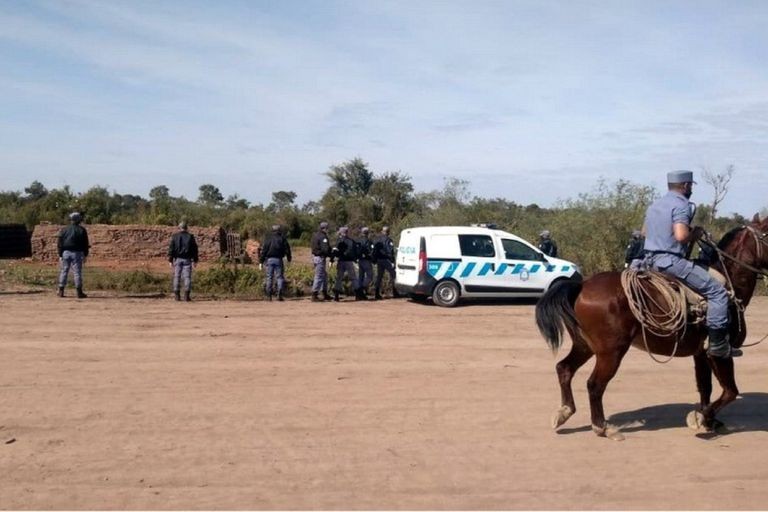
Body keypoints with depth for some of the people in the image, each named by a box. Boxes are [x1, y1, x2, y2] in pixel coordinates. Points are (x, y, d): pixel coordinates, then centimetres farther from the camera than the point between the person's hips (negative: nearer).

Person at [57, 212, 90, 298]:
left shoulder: (64, 230, 6)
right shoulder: (82, 230, 0)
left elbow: (60, 244, 5)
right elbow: (85, 244, 0)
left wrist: (60, 255, 8)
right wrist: (85, 255, 5)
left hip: (65, 253, 2)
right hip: (77, 253, -2)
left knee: (64, 272, 8)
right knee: (77, 272, -2)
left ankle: (61, 291, 8)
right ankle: (79, 292, -4)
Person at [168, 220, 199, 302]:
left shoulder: (175, 236, 3)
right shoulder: (190, 236, 3)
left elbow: (171, 248, 0)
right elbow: (195, 249, 4)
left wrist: (170, 260, 3)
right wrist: (195, 260, 9)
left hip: (177, 259, 0)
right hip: (187, 259, 0)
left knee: (177, 277, 5)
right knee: (187, 277, -2)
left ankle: (177, 295, 3)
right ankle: (186, 295, -8)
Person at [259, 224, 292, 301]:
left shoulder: (268, 238, 4)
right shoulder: (282, 238, 3)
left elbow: (264, 249, 1)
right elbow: (287, 248, 4)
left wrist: (261, 260, 4)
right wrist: (289, 258, 16)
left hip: (269, 259, 1)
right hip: (278, 259, -1)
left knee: (269, 278, 6)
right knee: (280, 277, 3)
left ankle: (269, 296, 4)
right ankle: (279, 295, -7)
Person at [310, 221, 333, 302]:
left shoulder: (315, 235, 13)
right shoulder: (323, 237, -17)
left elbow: (311, 247, 19)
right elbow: (325, 249, -24)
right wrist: (331, 256, -11)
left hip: (315, 256, 10)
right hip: (321, 258, -10)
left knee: (324, 275, 19)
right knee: (319, 276, -5)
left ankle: (325, 294, 25)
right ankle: (314, 296, -3)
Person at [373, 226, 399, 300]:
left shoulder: (377, 240, 11)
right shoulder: (388, 240, -10)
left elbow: (374, 251, 13)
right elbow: (391, 251, -16)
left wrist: (375, 260, 17)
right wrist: (392, 260, -14)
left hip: (379, 260, 6)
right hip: (386, 260, -6)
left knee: (379, 276, 9)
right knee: (392, 275, 3)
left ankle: (376, 293, 4)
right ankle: (395, 293, 3)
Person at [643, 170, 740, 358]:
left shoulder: (654, 205, 16)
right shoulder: (681, 205, -11)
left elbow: (645, 231, 25)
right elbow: (681, 236, -25)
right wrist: (695, 235, -6)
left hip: (650, 259, 10)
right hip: (671, 260, -10)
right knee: (717, 291, -5)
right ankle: (718, 344, -6)